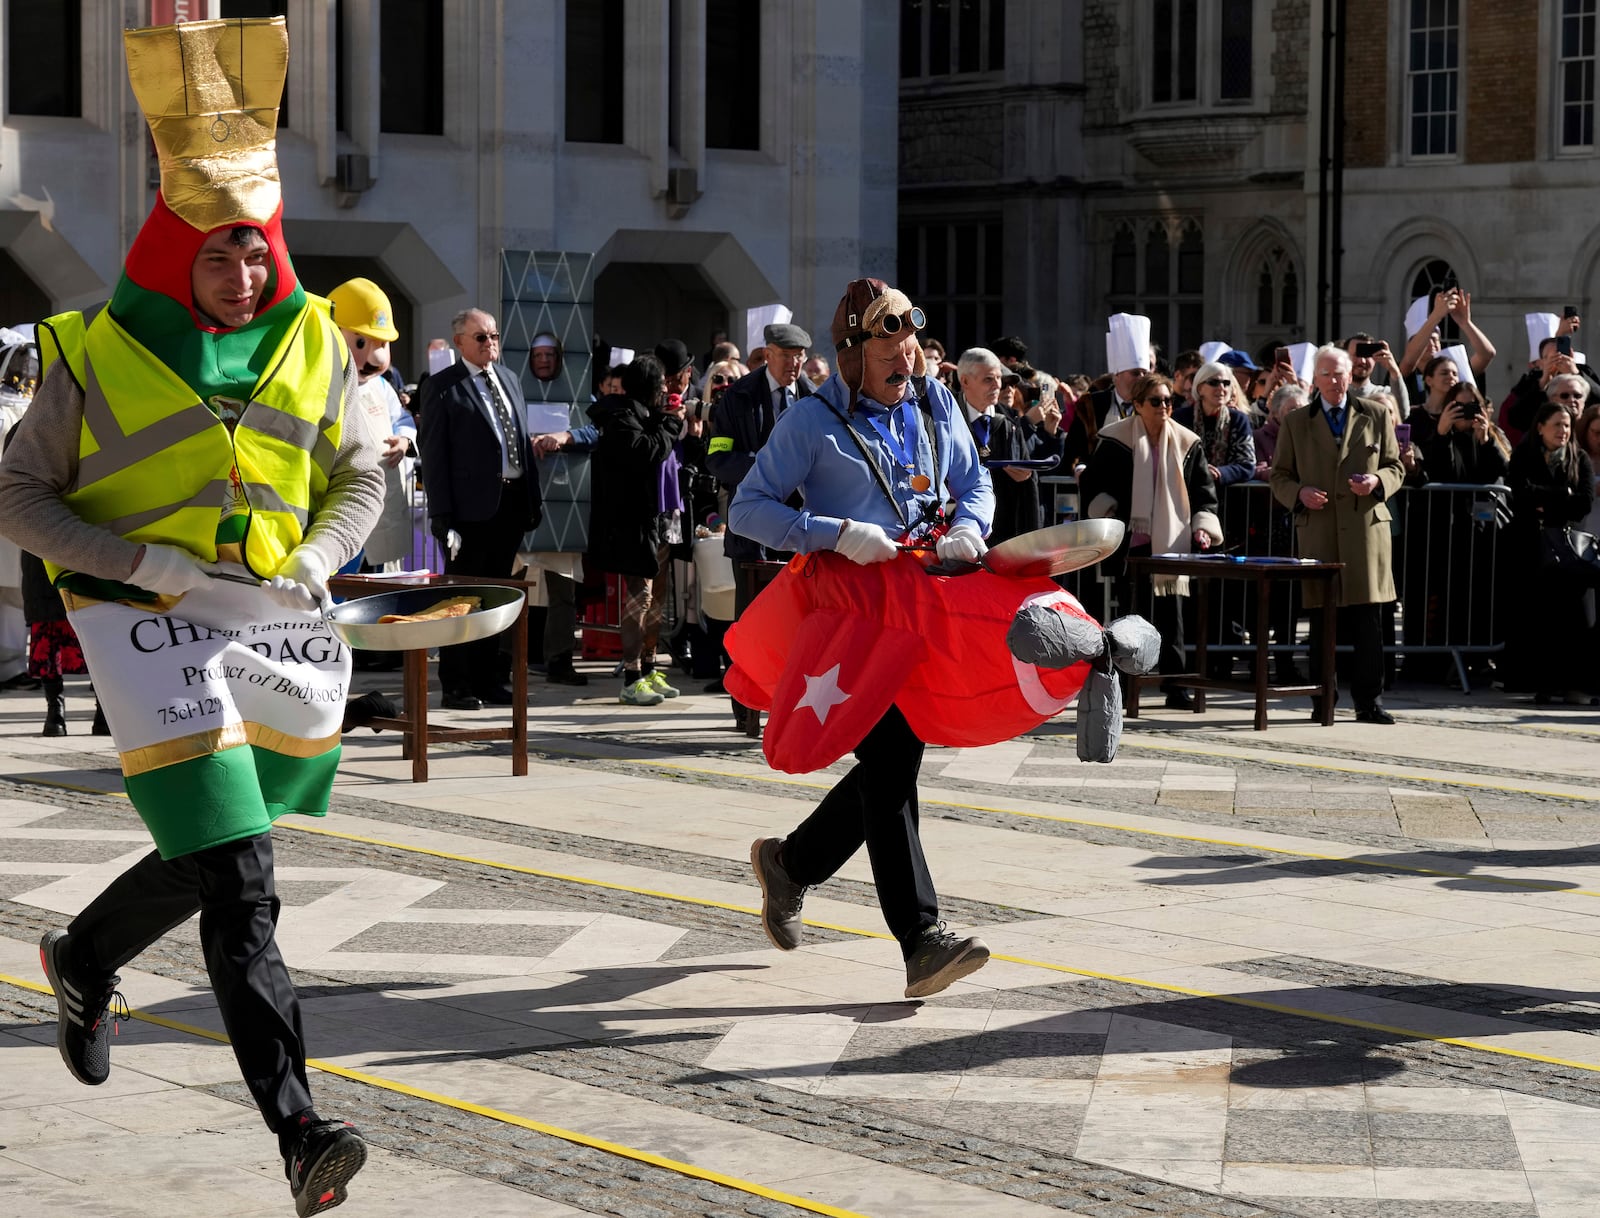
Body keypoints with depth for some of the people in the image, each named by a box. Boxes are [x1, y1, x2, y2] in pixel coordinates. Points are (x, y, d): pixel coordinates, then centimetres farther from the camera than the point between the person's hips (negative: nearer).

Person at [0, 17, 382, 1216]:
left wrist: (310, 561, -8)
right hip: (151, 626, -5)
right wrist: (146, 562, -15)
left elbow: (357, 480, 13)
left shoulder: (314, 344, 5)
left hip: (278, 625, 5)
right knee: (239, 882, -13)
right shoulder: (98, 352, -5)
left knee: (213, 858, 17)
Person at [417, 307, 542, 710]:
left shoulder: (510, 379, 15)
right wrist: (443, 517, -15)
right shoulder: (443, 387, -5)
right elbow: (434, 454, -9)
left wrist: (533, 498, 11)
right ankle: (456, 687, 5)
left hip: (512, 502, 6)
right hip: (473, 506, -6)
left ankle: (488, 680, 21)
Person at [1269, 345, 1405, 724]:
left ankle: (1369, 700, -1)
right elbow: (1279, 476, 13)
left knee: (1368, 620, -5)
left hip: (1365, 525, -1)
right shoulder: (1295, 422, 12)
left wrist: (1378, 481, -9)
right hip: (1317, 530, 1)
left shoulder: (1376, 415, 12)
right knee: (1321, 620, 2)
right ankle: (1323, 698, 9)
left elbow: (1395, 468, 13)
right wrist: (1300, 493, -8)